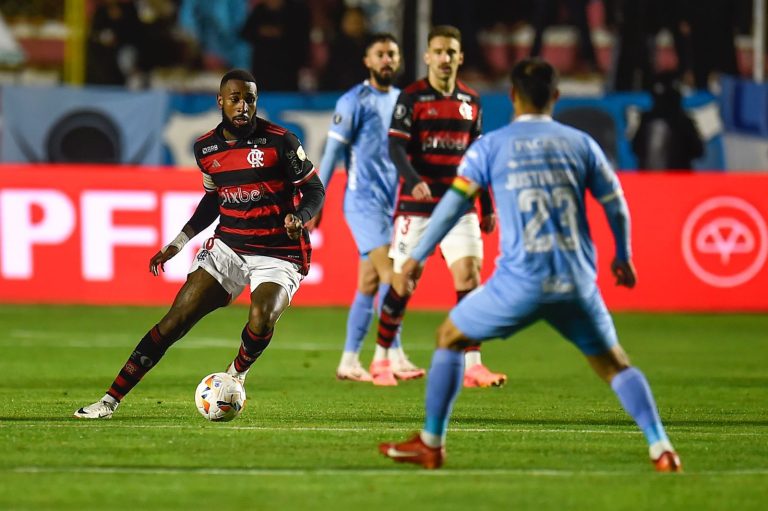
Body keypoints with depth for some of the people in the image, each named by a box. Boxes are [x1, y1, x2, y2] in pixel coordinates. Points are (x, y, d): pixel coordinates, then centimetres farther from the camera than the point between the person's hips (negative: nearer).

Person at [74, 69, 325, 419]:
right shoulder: (206, 148, 4)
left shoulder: (280, 141, -11)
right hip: (227, 247, 4)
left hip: (279, 255, -4)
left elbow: (315, 190, -4)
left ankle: (237, 374, 4)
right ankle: (111, 400, -1)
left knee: (261, 322, -31)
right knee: (175, 320, -6)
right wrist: (178, 242, 15)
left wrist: (298, 218, -24)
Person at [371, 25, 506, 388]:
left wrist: (487, 207, 16)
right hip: (416, 205, -3)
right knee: (402, 283, 0)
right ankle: (381, 359, 16)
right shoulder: (411, 98, -4)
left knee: (469, 276, -9)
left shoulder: (470, 101, 10)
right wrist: (414, 181, -31)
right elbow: (395, 147, -13)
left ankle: (471, 365, -8)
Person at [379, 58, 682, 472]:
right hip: (576, 282, 2)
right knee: (612, 363, 17)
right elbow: (616, 204, 15)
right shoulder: (580, 143, 9)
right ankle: (660, 448, 0)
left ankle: (430, 443, 18)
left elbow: (454, 203, -1)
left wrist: (416, 258, 7)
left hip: (521, 281, -2)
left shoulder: (491, 146, 3)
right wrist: (623, 257, 31)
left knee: (450, 337, 18)